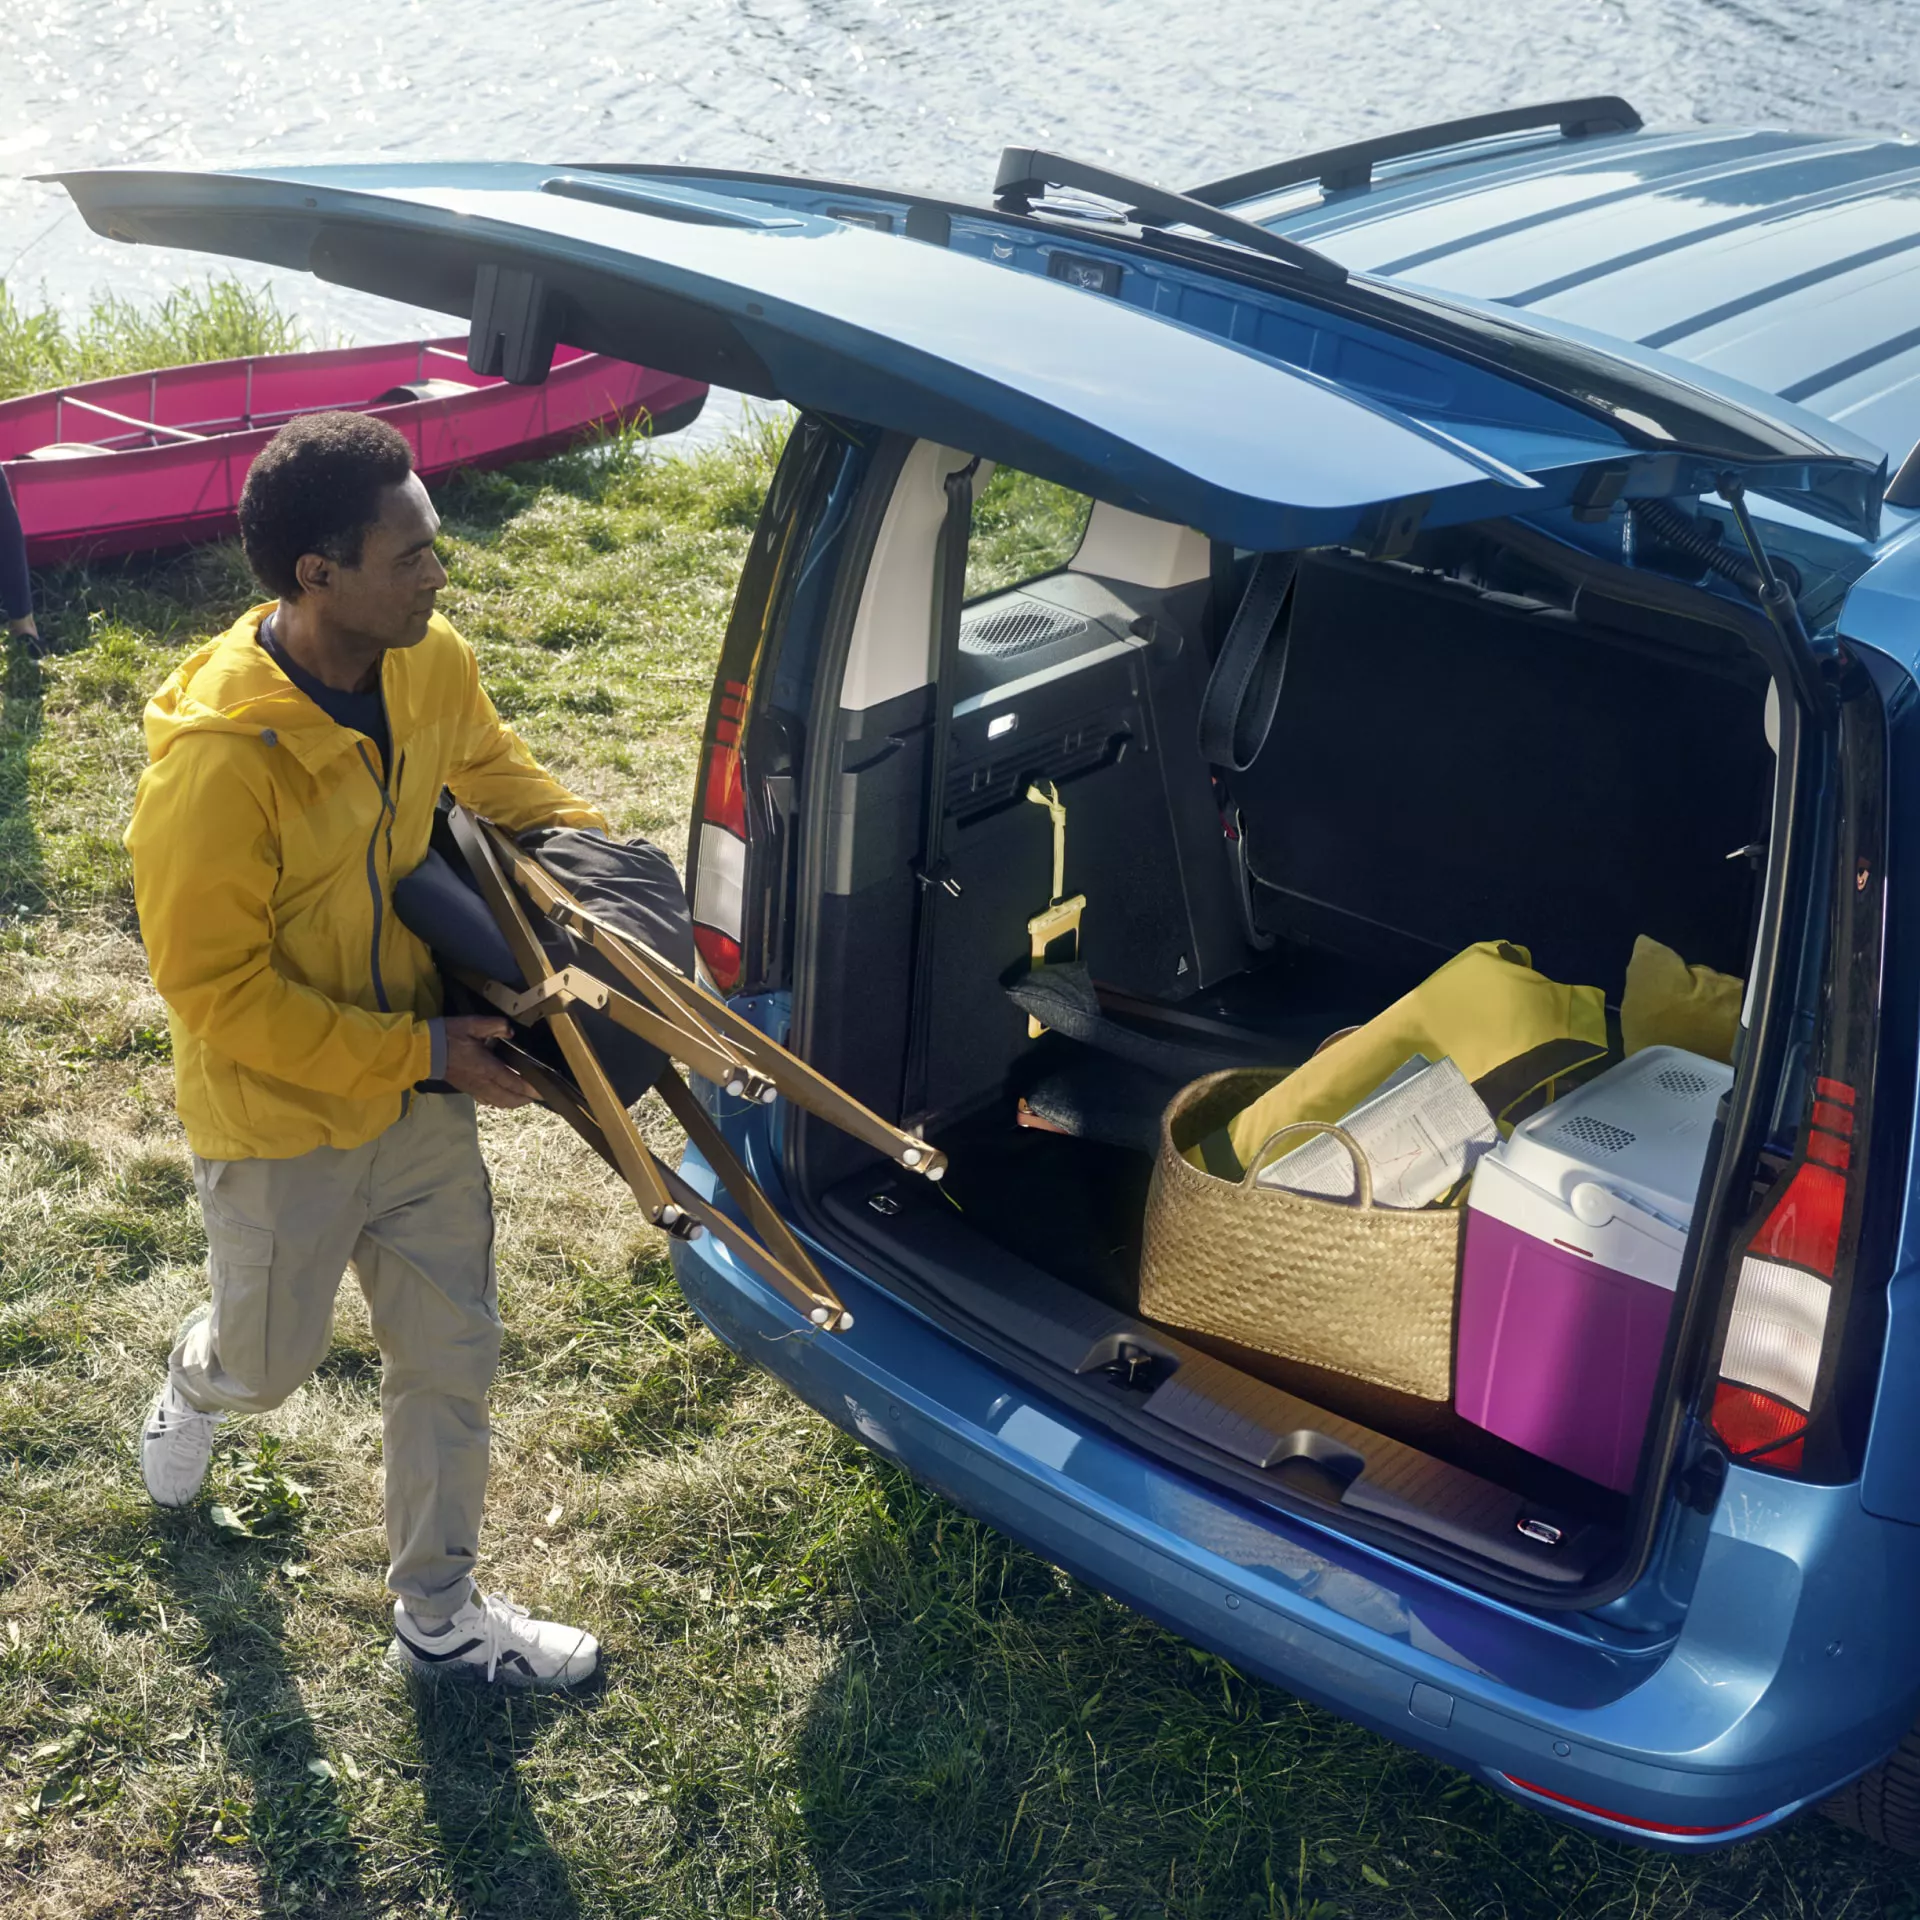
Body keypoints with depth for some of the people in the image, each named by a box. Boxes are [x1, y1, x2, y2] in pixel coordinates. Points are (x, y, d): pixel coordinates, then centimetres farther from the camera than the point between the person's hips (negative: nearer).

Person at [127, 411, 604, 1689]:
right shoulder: (217, 761, -32)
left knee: (454, 1355, 14)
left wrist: (582, 833, -4)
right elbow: (215, 988, -25)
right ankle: (194, 1391, 58)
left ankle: (438, 1615, 34)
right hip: (279, 1123, -5)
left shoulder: (432, 665, -12)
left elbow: (489, 763, 12)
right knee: (272, 1360, 19)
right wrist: (419, 1053, -25)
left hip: (419, 1093, 6)